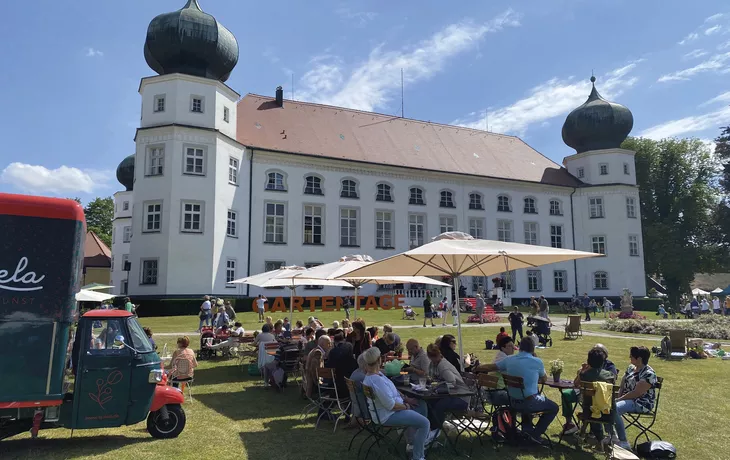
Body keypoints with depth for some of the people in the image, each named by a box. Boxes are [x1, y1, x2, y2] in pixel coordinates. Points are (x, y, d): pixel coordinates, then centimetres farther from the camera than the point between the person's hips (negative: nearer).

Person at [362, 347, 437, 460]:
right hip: (388, 415, -10)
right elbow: (391, 405, -30)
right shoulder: (377, 380, -33)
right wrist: (405, 406, -12)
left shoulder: (376, 374, -1)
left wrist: (406, 399, 6)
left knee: (421, 405, 18)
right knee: (425, 423, -11)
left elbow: (392, 391, 13)